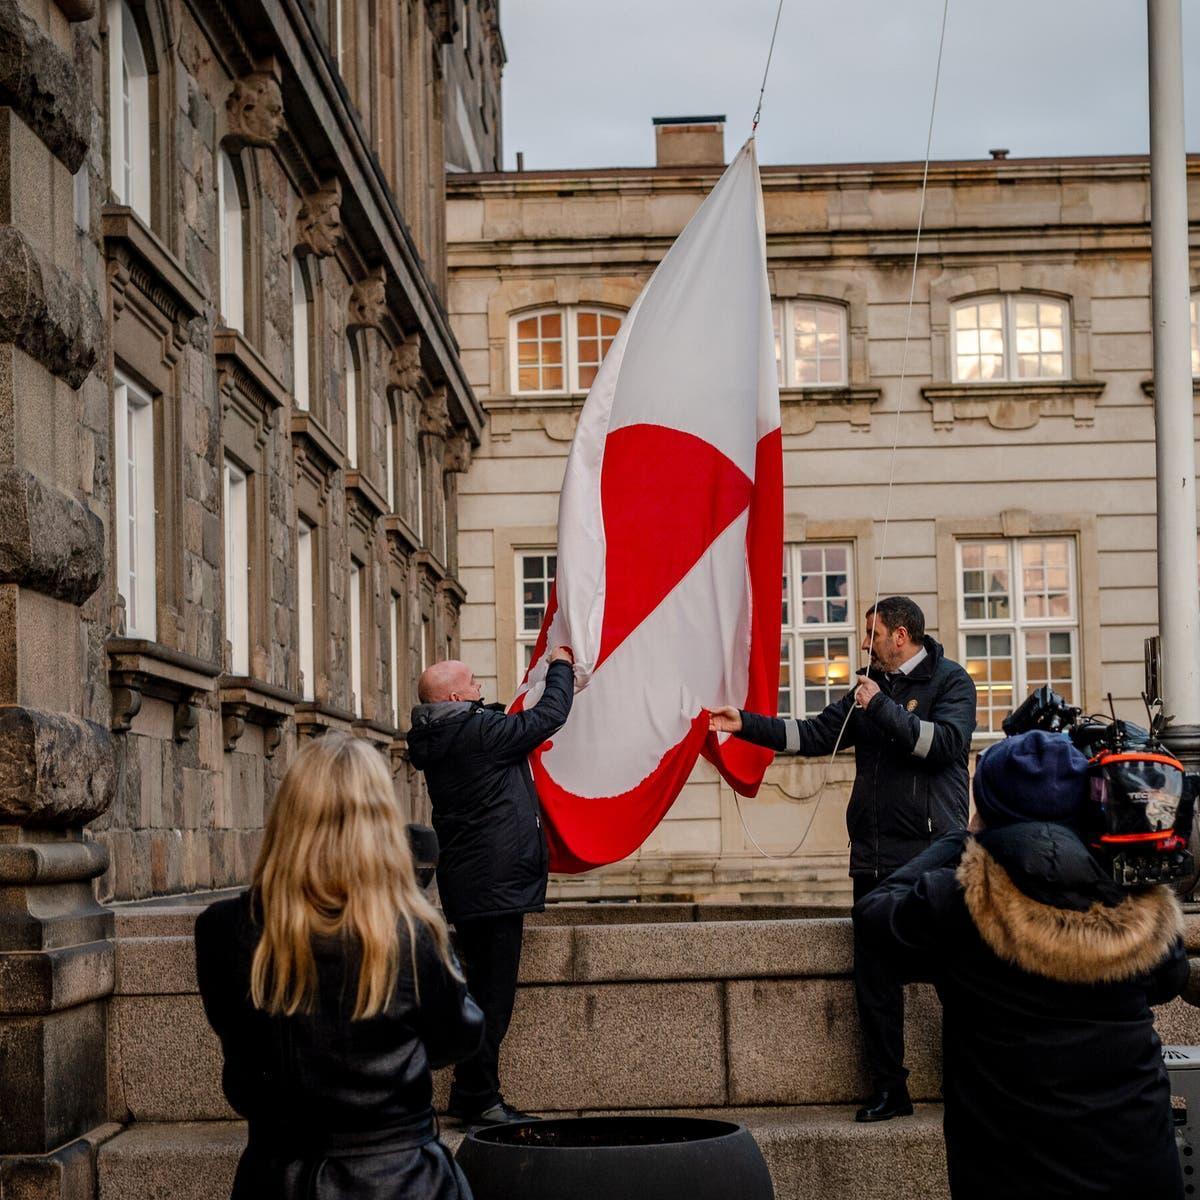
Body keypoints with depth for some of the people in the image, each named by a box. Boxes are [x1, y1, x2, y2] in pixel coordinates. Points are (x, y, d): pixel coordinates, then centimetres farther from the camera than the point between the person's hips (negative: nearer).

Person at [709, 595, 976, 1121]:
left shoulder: (950, 681, -2)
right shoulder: (871, 688, 19)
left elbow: (948, 743, -18)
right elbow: (815, 735, 19)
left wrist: (884, 709, -17)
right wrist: (748, 724, 12)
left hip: (933, 854, -7)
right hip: (875, 856, 7)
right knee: (874, 978, 6)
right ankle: (888, 1089, 13)